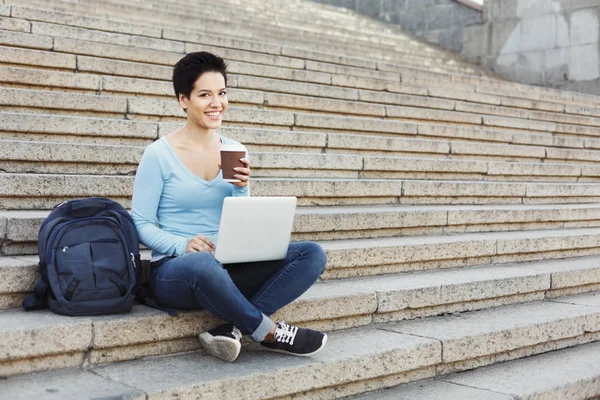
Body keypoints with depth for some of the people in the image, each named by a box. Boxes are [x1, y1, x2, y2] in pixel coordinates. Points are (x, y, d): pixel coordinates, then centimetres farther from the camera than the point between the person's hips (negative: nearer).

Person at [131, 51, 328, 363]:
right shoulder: (159, 155, -4)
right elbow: (141, 224, -5)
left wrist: (241, 189, -8)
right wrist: (183, 245, -22)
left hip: (227, 269, 6)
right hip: (173, 269, -5)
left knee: (312, 254, -14)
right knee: (202, 263, -43)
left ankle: (232, 328, -24)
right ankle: (269, 333, -19)